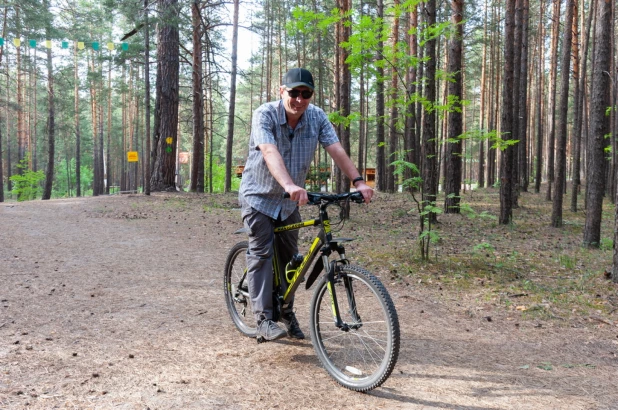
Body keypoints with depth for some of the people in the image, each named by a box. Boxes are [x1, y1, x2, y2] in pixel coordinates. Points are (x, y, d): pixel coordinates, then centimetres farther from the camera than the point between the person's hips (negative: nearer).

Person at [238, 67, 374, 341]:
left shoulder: (317, 117, -9)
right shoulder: (264, 115, -22)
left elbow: (336, 150, -18)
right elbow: (270, 153, -38)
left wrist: (358, 181, -31)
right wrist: (289, 185, -54)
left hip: (290, 201, 4)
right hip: (258, 197, -4)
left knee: (288, 257, 9)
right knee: (261, 254, -9)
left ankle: (286, 312, 24)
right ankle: (263, 319, -5)